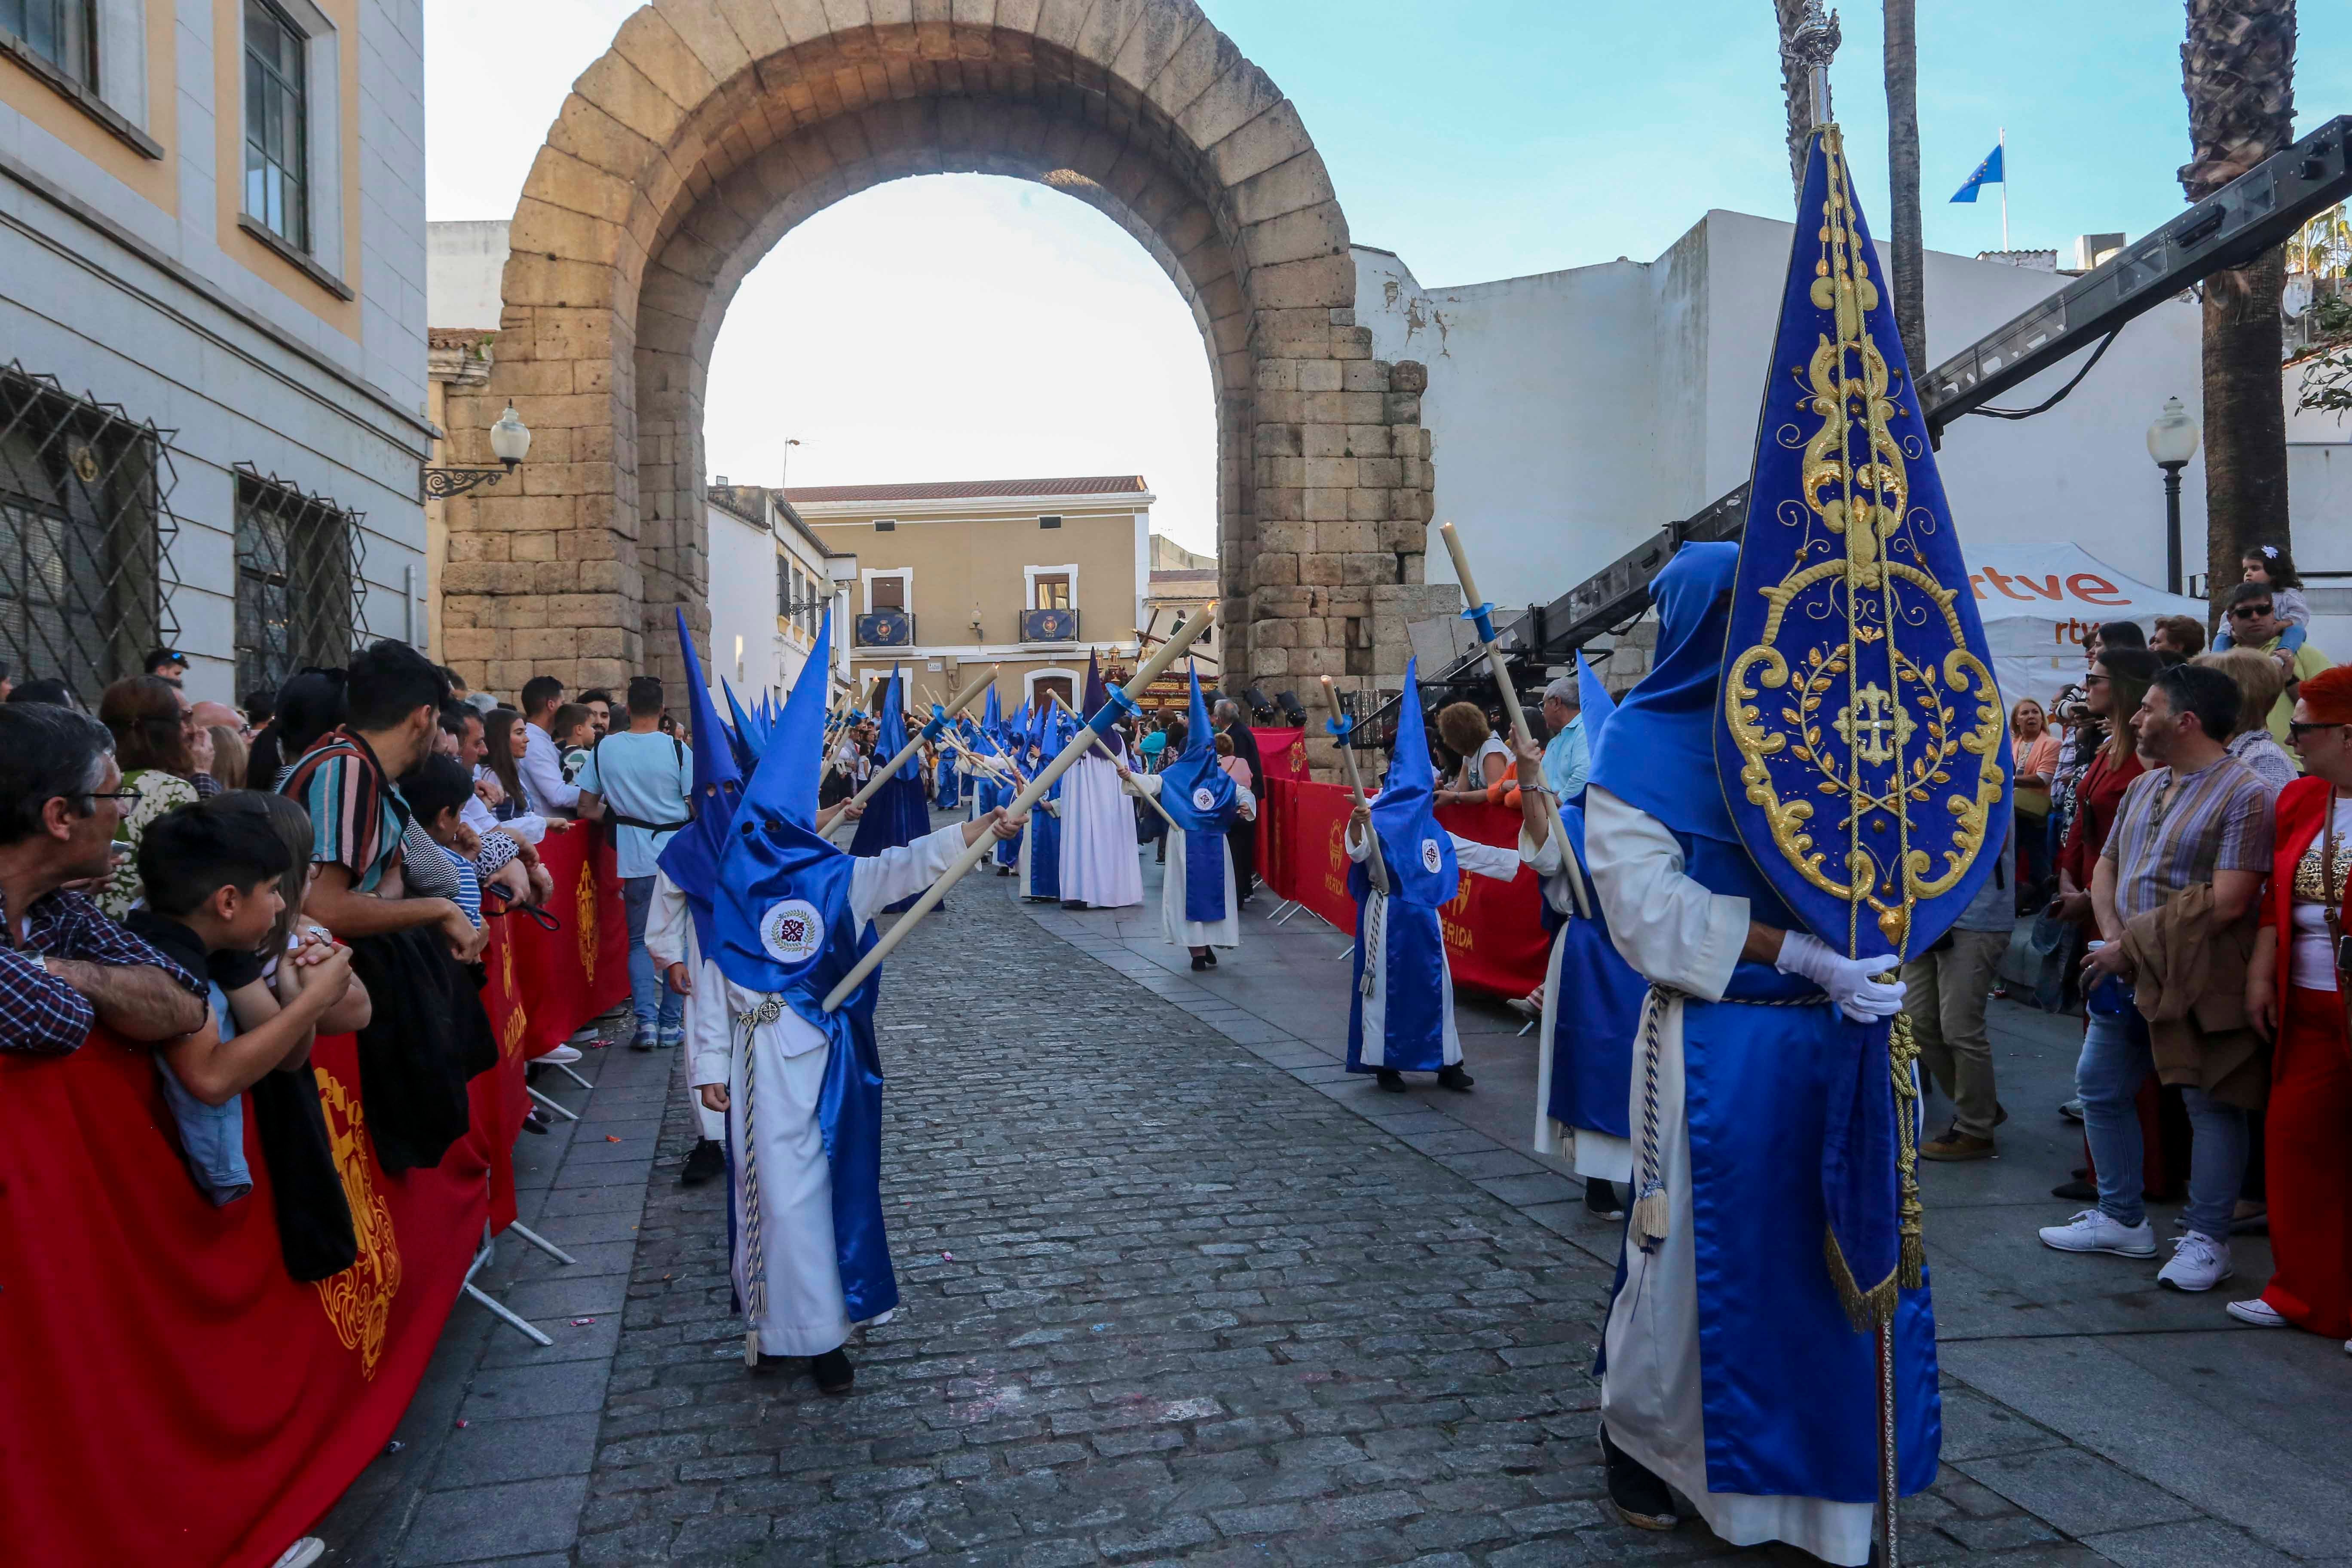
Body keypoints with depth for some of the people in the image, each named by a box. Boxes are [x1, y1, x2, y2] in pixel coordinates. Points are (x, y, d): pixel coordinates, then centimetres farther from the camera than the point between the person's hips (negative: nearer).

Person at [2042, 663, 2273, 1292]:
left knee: (2211, 1105, 3)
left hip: (2199, 978, -8)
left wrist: (2133, 946, -16)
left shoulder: (2243, 795, -12)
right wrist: (2113, 938, -4)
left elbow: (2227, 903, -19)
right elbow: (2107, 867, 15)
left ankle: (2207, 1240, 16)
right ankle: (2121, 1220, 27)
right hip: (2127, 975, 8)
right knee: (2100, 1088, 13)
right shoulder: (2142, 787, 12)